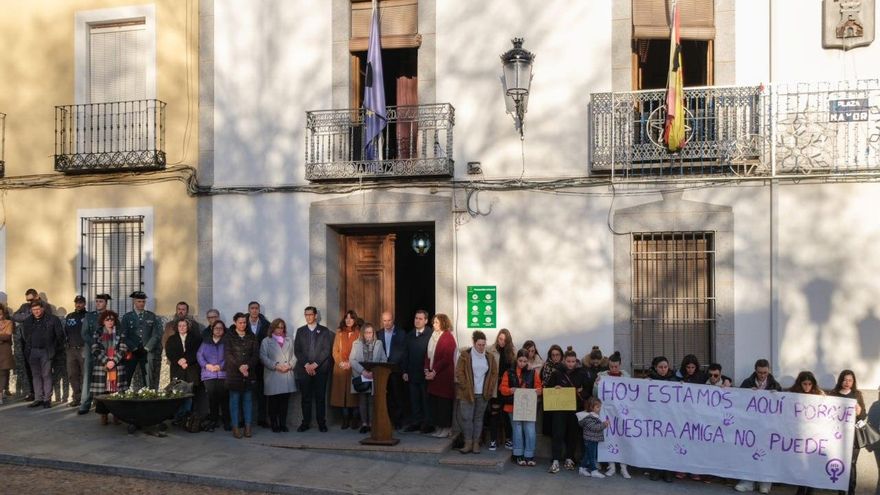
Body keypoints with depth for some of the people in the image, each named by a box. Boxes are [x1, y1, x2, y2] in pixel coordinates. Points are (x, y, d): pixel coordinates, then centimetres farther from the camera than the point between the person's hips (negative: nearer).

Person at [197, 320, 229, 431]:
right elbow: (199, 355, 6)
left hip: (223, 374, -1)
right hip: (209, 375, 1)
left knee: (224, 398, -4)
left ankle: (226, 421, 5)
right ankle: (213, 421, 9)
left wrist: (221, 366, -15)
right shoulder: (205, 342, 15)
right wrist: (206, 365, -10)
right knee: (212, 398, -2)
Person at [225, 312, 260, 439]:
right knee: (235, 400, -1)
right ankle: (235, 427, 3)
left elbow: (256, 354, 3)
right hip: (233, 373, -2)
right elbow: (228, 355, -6)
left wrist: (247, 365, -13)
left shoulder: (252, 337, 10)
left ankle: (248, 427, 8)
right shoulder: (229, 337, 3)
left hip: (249, 373, 2)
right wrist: (239, 367, -15)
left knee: (248, 399, 4)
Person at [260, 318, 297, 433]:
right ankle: (274, 424, 8)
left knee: (284, 401, 3)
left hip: (287, 376, 3)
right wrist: (276, 366, -12)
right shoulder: (266, 341, 7)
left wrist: (289, 365, -6)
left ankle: (283, 424, 10)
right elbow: (263, 357, -3)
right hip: (272, 376, -3)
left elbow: (294, 355, 12)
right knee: (273, 402, 0)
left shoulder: (289, 341, 18)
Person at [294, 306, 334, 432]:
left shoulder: (324, 331, 6)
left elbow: (326, 350, -2)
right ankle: (306, 423, 10)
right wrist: (306, 365, -7)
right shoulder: (300, 331, 11)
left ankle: (322, 423, 5)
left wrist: (315, 364, -10)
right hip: (304, 369, 2)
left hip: (320, 369, -1)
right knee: (306, 398, 3)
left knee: (320, 397, 0)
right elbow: (297, 351, 5)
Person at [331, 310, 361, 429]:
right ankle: (345, 419, 1)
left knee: (353, 392, -4)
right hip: (340, 367, 2)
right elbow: (335, 351, 8)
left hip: (354, 368, -2)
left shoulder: (359, 333, 6)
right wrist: (341, 363, -7)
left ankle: (353, 419, 2)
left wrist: (351, 363, -11)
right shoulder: (339, 333, 12)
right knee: (342, 392, -2)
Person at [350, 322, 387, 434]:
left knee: (372, 401, -1)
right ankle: (364, 423, 8)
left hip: (374, 377, 0)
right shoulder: (356, 344, 5)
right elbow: (352, 360, -4)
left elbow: (383, 360, 1)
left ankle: (371, 423, 5)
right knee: (362, 401, 3)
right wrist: (363, 371, -17)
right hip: (360, 377, 0)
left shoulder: (378, 343, 6)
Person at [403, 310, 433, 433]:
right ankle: (415, 423, 17)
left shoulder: (431, 334, -9)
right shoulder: (410, 335, 12)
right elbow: (406, 355, 14)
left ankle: (427, 424, 10)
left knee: (426, 399, 2)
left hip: (425, 373, -5)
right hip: (412, 373, 5)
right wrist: (405, 371, 8)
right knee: (414, 400, 9)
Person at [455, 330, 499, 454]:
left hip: (483, 394, 3)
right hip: (467, 393, -3)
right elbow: (459, 373, -5)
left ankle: (476, 443, 15)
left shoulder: (490, 357, 6)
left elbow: (494, 373, 11)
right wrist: (465, 388, -9)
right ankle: (468, 443, 5)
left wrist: (490, 389, 2)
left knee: (479, 418, 8)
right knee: (466, 418, -3)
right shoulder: (465, 355, -4)